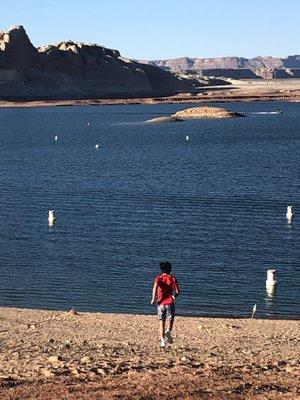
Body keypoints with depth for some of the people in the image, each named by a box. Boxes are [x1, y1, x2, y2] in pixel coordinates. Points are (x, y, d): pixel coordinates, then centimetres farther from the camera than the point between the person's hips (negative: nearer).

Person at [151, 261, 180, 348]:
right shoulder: (173, 279, 5)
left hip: (161, 303, 1)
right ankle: (168, 331, -23)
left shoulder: (158, 278, 4)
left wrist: (153, 299, -20)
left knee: (161, 323, 10)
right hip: (170, 303, -1)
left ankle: (162, 340, 1)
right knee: (170, 321, 8)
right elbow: (177, 291, -5)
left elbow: (155, 285, -19)